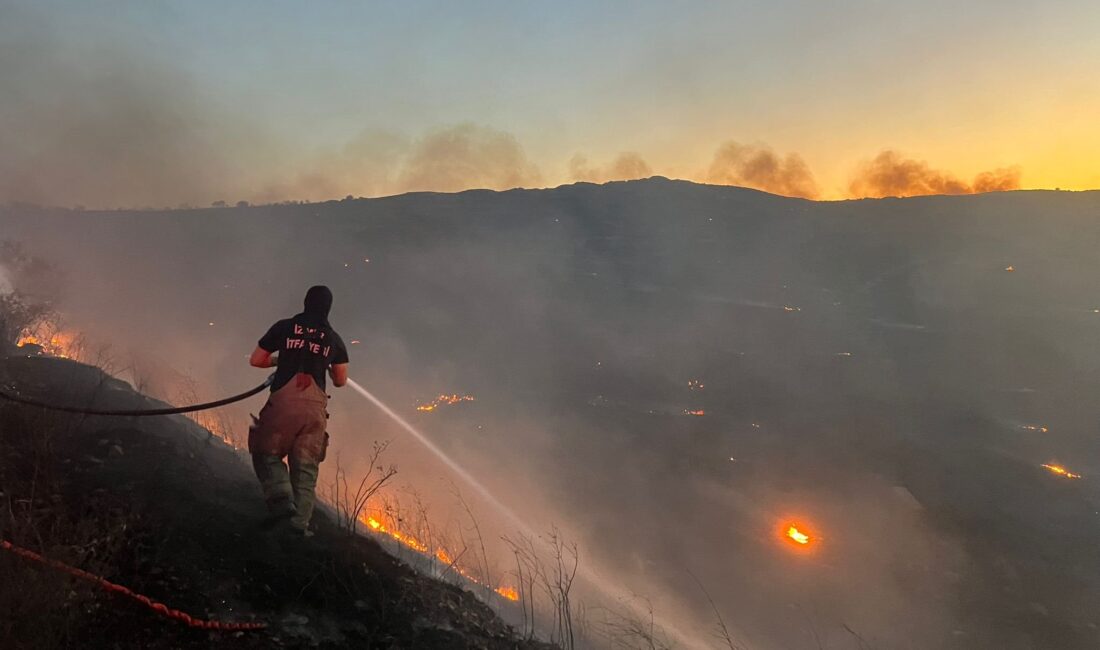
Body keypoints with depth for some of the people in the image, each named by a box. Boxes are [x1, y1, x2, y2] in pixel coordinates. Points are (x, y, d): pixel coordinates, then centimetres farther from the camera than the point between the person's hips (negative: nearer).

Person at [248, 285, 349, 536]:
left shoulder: (284, 327, 9)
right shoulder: (334, 339, 14)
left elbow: (256, 360, 13)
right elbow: (340, 381, 18)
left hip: (284, 401, -2)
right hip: (315, 405, 2)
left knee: (267, 453, 11)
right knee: (306, 467, 6)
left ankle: (282, 502, -9)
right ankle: (299, 522, -2)